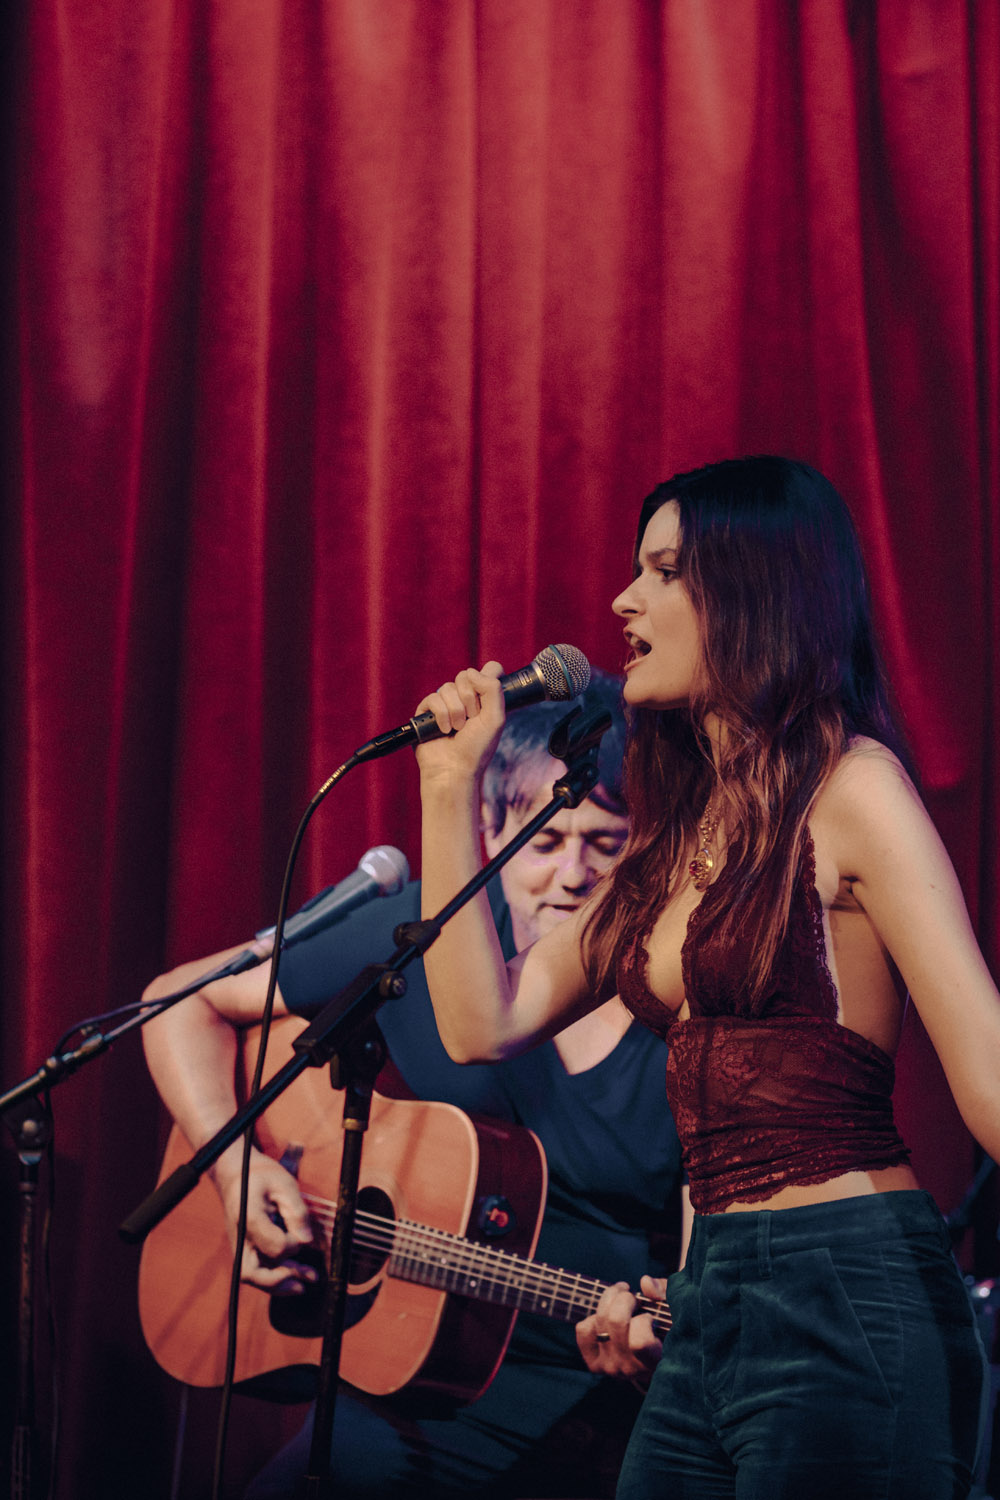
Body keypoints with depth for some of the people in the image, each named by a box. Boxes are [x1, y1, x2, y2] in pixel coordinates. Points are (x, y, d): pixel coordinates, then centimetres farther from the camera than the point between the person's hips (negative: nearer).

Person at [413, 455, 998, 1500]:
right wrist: (451, 784, 13)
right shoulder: (678, 829, 16)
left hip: (846, 1297, -8)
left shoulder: (849, 789, -7)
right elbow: (483, 1022, 13)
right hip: (710, 1304, 8)